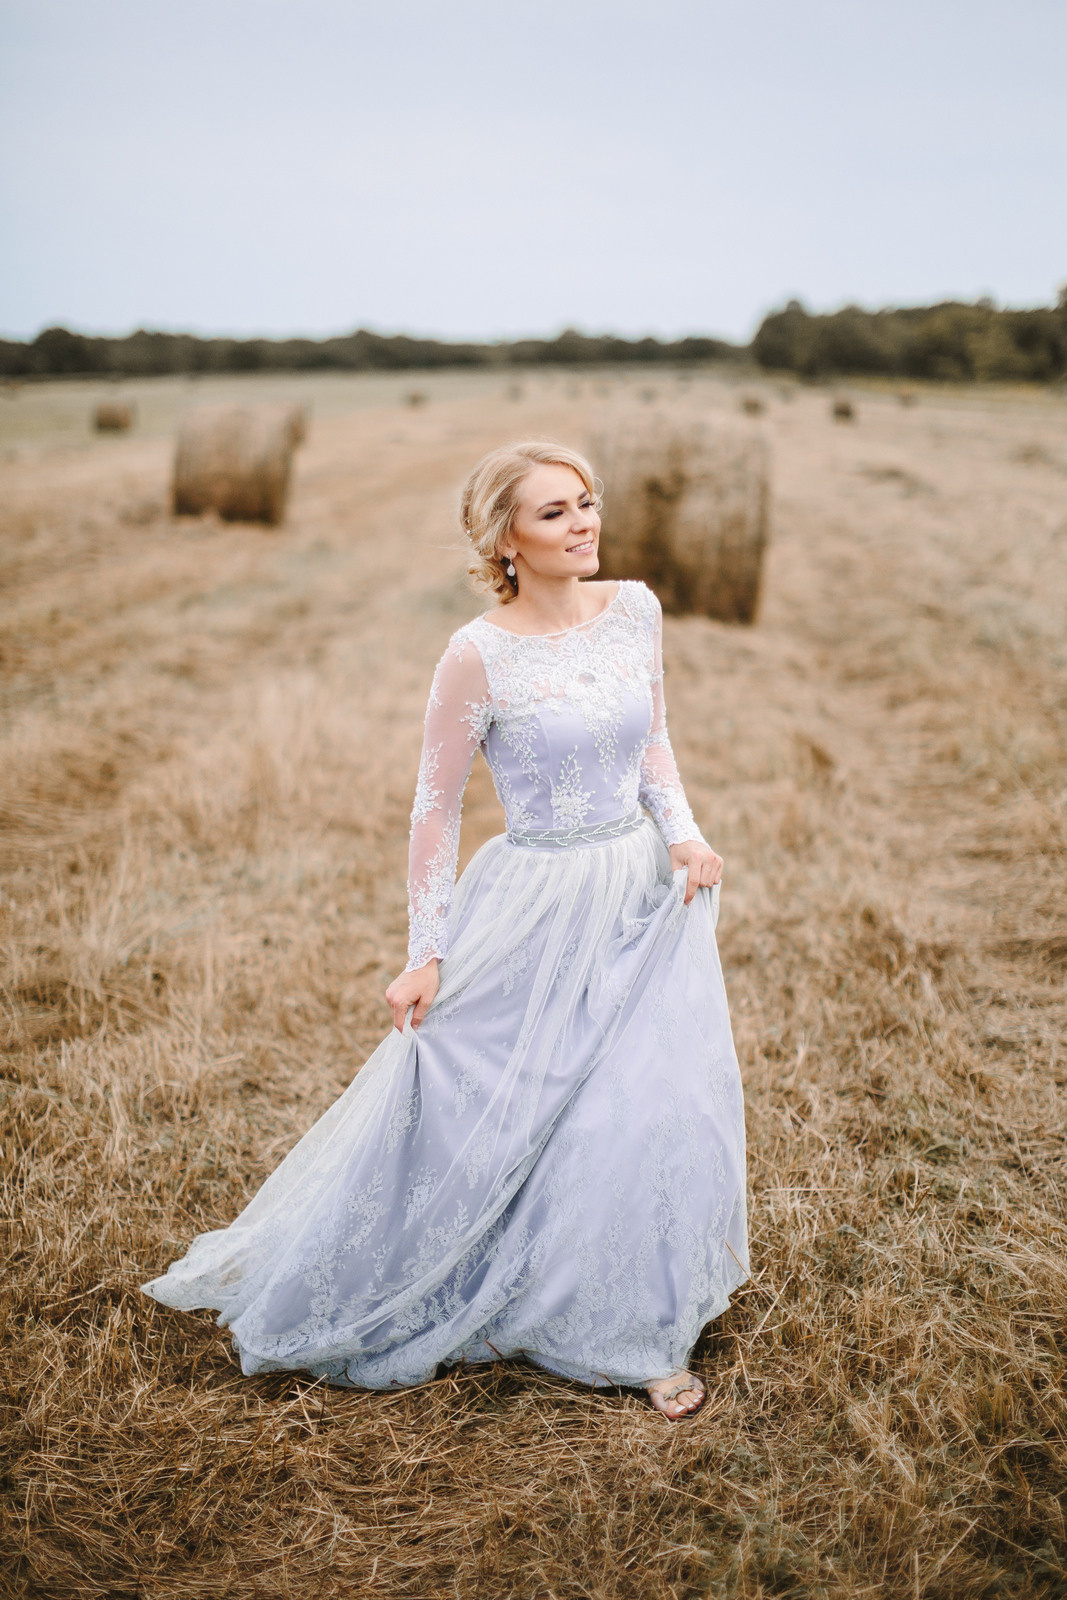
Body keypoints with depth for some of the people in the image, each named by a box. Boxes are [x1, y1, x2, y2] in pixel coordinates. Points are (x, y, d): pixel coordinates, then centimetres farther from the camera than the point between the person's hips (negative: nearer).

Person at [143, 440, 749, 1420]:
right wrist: (426, 953, -8)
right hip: (537, 910, -5)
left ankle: (641, 1333, 30)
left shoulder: (636, 609, 0)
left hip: (645, 895, 5)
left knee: (658, 1110, 6)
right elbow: (437, 806, -7)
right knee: (478, 1114, 6)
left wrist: (684, 833, -3)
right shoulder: (479, 656, -14)